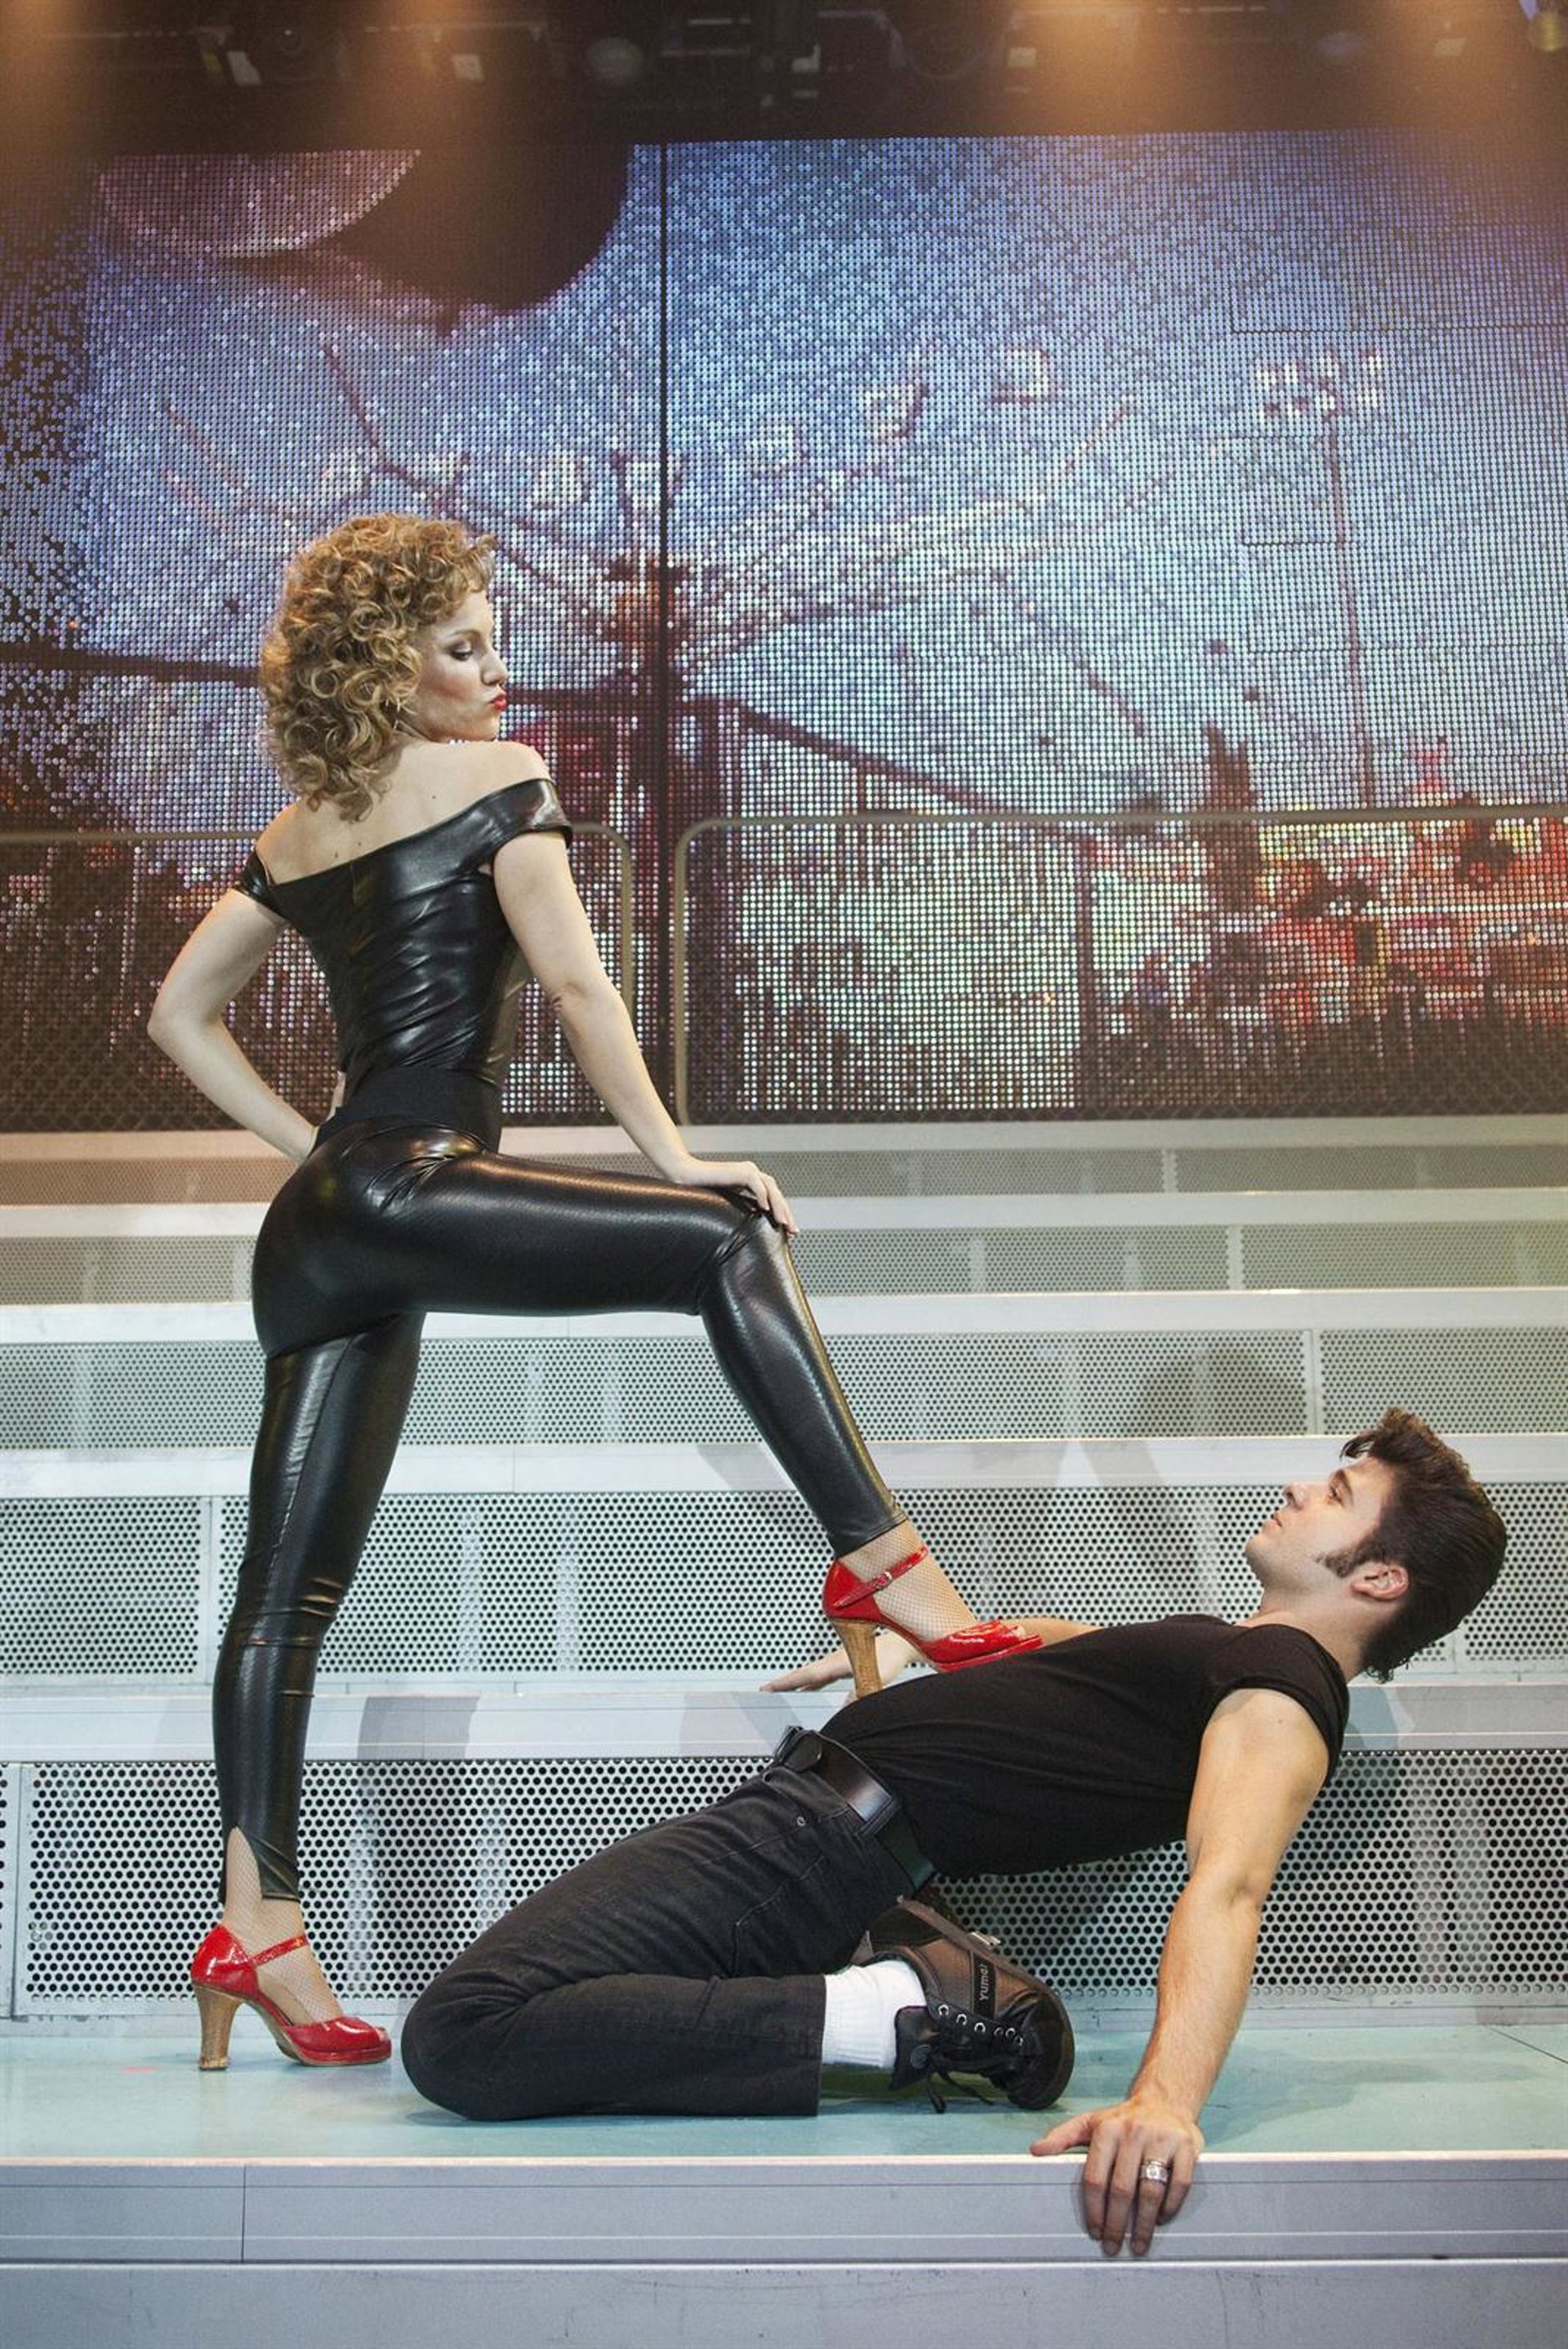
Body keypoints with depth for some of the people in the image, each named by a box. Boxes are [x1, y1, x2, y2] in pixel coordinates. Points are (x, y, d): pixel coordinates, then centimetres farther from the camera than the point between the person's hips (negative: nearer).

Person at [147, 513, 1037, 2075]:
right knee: (726, 1241, -10)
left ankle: (257, 1926, 8)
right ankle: (880, 1565, -18)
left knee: (292, 1582, 6)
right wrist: (674, 1159, -2)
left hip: (316, 1226, 9)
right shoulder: (493, 776, 2)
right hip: (406, 1190, -9)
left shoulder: (298, 828, 22)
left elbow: (181, 1016, 25)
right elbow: (573, 981, -6)